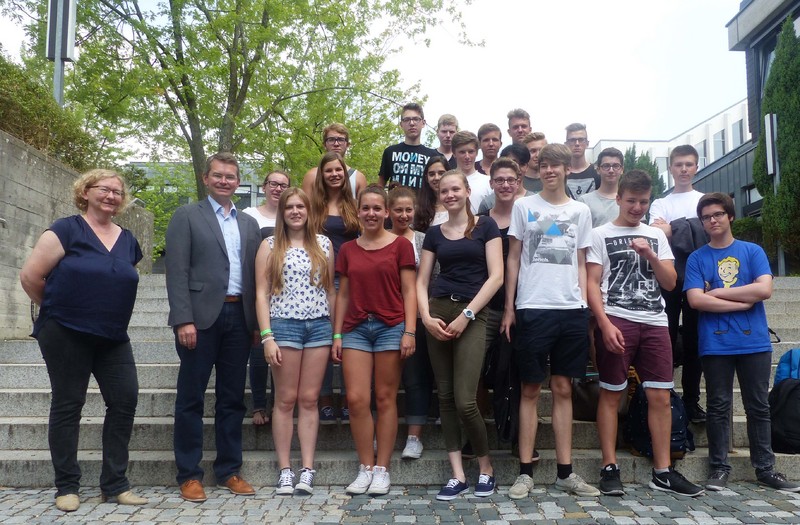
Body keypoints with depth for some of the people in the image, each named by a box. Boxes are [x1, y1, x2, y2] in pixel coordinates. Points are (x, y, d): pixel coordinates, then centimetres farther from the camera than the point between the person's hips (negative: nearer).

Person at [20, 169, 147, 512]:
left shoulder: (128, 240, 10)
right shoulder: (66, 230, -6)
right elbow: (30, 276, -7)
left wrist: (108, 314, 15)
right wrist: (57, 309, 4)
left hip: (113, 338, 5)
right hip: (66, 334, -5)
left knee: (125, 401, 0)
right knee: (67, 405, 4)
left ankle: (115, 483, 12)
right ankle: (66, 486, 18)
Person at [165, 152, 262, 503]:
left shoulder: (249, 224, 16)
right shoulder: (186, 216, 3)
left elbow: (254, 275, 14)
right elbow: (177, 272, -6)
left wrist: (257, 322, 7)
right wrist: (183, 320, -14)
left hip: (239, 317, 4)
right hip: (201, 316, -4)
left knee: (232, 398, 9)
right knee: (191, 398, 4)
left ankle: (229, 470, 20)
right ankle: (189, 475, 14)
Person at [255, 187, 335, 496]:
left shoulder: (323, 244, 10)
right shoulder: (270, 245, 4)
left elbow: (330, 291, 12)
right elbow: (262, 293, 0)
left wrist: (337, 333, 8)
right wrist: (267, 337, -9)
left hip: (320, 326, 2)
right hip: (284, 325, -2)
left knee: (309, 399, 4)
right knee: (285, 399, 2)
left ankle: (307, 471, 8)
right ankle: (284, 470, 10)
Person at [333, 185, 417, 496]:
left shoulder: (400, 245, 2)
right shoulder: (348, 250, 12)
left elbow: (408, 291, -1)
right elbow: (343, 295, 12)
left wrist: (409, 331, -10)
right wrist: (336, 335, 8)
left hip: (391, 327, -3)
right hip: (356, 329, 3)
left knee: (385, 399, 2)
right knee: (356, 399, -3)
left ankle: (382, 470, 13)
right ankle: (365, 468, 11)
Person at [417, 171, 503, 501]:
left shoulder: (485, 226, 3)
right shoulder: (434, 233, 13)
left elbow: (496, 276, -5)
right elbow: (422, 281, 10)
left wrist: (466, 315, -11)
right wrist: (426, 317, -7)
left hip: (473, 316, -4)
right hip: (439, 313, 4)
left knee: (464, 400, -10)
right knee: (445, 396, 4)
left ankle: (486, 468, 15)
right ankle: (458, 475, 15)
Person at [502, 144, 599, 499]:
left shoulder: (581, 211, 12)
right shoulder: (524, 206, 6)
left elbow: (581, 264, 13)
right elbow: (513, 259, 4)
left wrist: (584, 306, 3)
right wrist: (509, 308, -2)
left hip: (571, 310, 2)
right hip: (532, 308, -2)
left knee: (563, 389, 8)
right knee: (530, 390, 3)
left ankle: (565, 472, 16)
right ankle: (525, 472, 10)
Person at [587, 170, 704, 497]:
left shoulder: (656, 236, 18)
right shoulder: (601, 235, 5)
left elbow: (670, 283, 12)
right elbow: (592, 284, -2)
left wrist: (650, 255, -4)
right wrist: (605, 324, -14)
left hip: (655, 322, 4)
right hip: (616, 320, -4)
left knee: (661, 397, 3)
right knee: (611, 394, 0)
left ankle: (662, 472, 13)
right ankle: (610, 468, 8)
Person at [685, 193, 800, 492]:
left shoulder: (753, 251, 7)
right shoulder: (697, 258, 4)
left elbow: (764, 289, -9)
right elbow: (696, 300, -8)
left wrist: (717, 292, -8)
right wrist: (743, 302, -9)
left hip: (755, 342, 1)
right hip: (716, 344, -1)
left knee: (759, 407, 9)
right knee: (718, 407, 6)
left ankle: (765, 468, 21)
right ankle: (719, 467, 16)